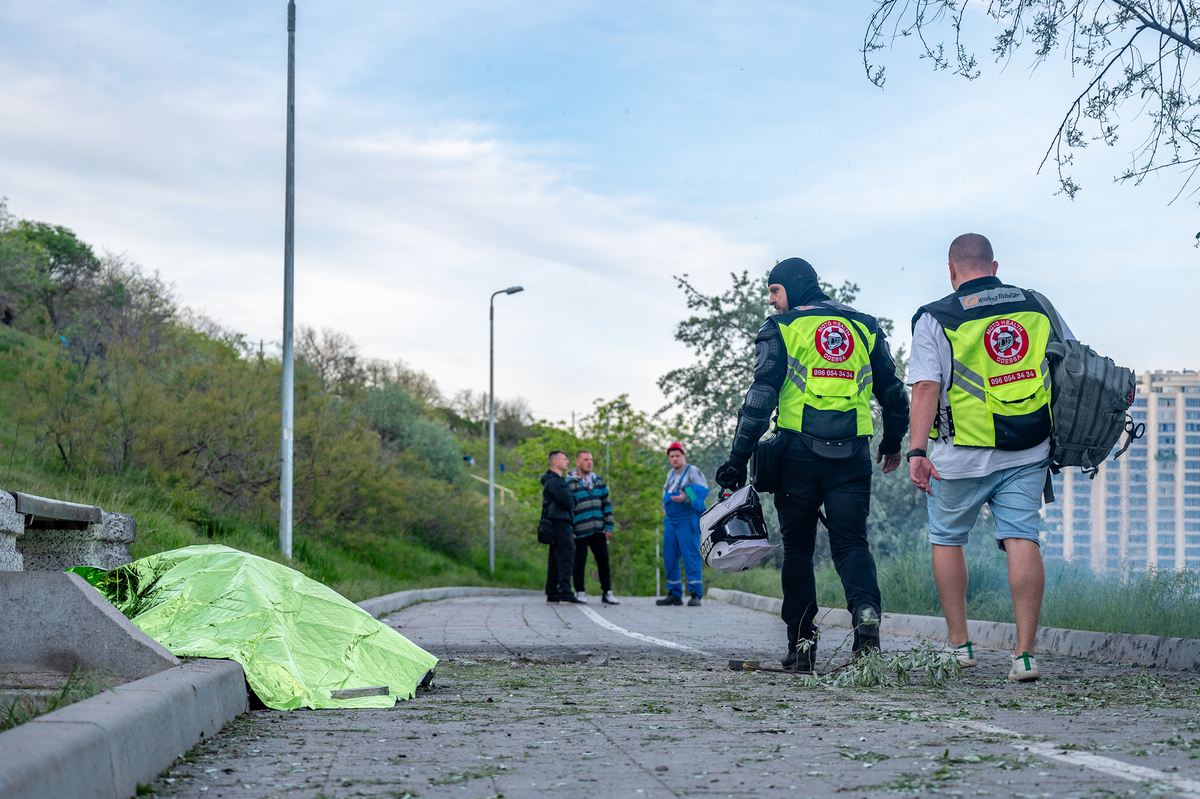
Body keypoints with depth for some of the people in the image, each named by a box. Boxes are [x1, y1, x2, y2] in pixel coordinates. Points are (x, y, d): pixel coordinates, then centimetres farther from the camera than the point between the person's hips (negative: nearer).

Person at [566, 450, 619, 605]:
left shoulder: (599, 481, 11)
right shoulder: (569, 483, -3)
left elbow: (606, 504, 12)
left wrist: (609, 527, 5)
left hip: (598, 530, 4)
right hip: (580, 532, -4)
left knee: (603, 560, 4)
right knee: (579, 562, 2)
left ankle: (607, 593, 12)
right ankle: (580, 592, 14)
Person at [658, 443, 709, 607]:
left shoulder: (693, 472, -5)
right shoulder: (671, 473, 17)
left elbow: (703, 491, -14)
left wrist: (686, 498, -27)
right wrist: (665, 506, 19)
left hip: (687, 521, -8)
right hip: (670, 521, 8)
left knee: (690, 556, -11)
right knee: (669, 557, 6)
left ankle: (696, 594, -11)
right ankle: (674, 594, 13)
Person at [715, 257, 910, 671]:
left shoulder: (779, 329, 2)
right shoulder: (865, 326, 14)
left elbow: (761, 396, -7)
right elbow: (894, 393, 18)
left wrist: (738, 458, -6)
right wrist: (893, 442, 34)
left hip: (799, 452, -2)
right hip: (853, 455, 2)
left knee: (798, 548, 10)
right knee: (851, 543, 4)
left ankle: (801, 643, 7)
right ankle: (866, 610, -25)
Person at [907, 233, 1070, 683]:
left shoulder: (935, 319, -4)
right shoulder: (1038, 307, 7)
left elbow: (926, 388, -14)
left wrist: (917, 451, -19)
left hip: (962, 457, -2)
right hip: (1028, 453, 2)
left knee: (947, 539, 15)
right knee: (1022, 540, -1)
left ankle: (958, 644, 19)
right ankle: (1025, 654, -8)